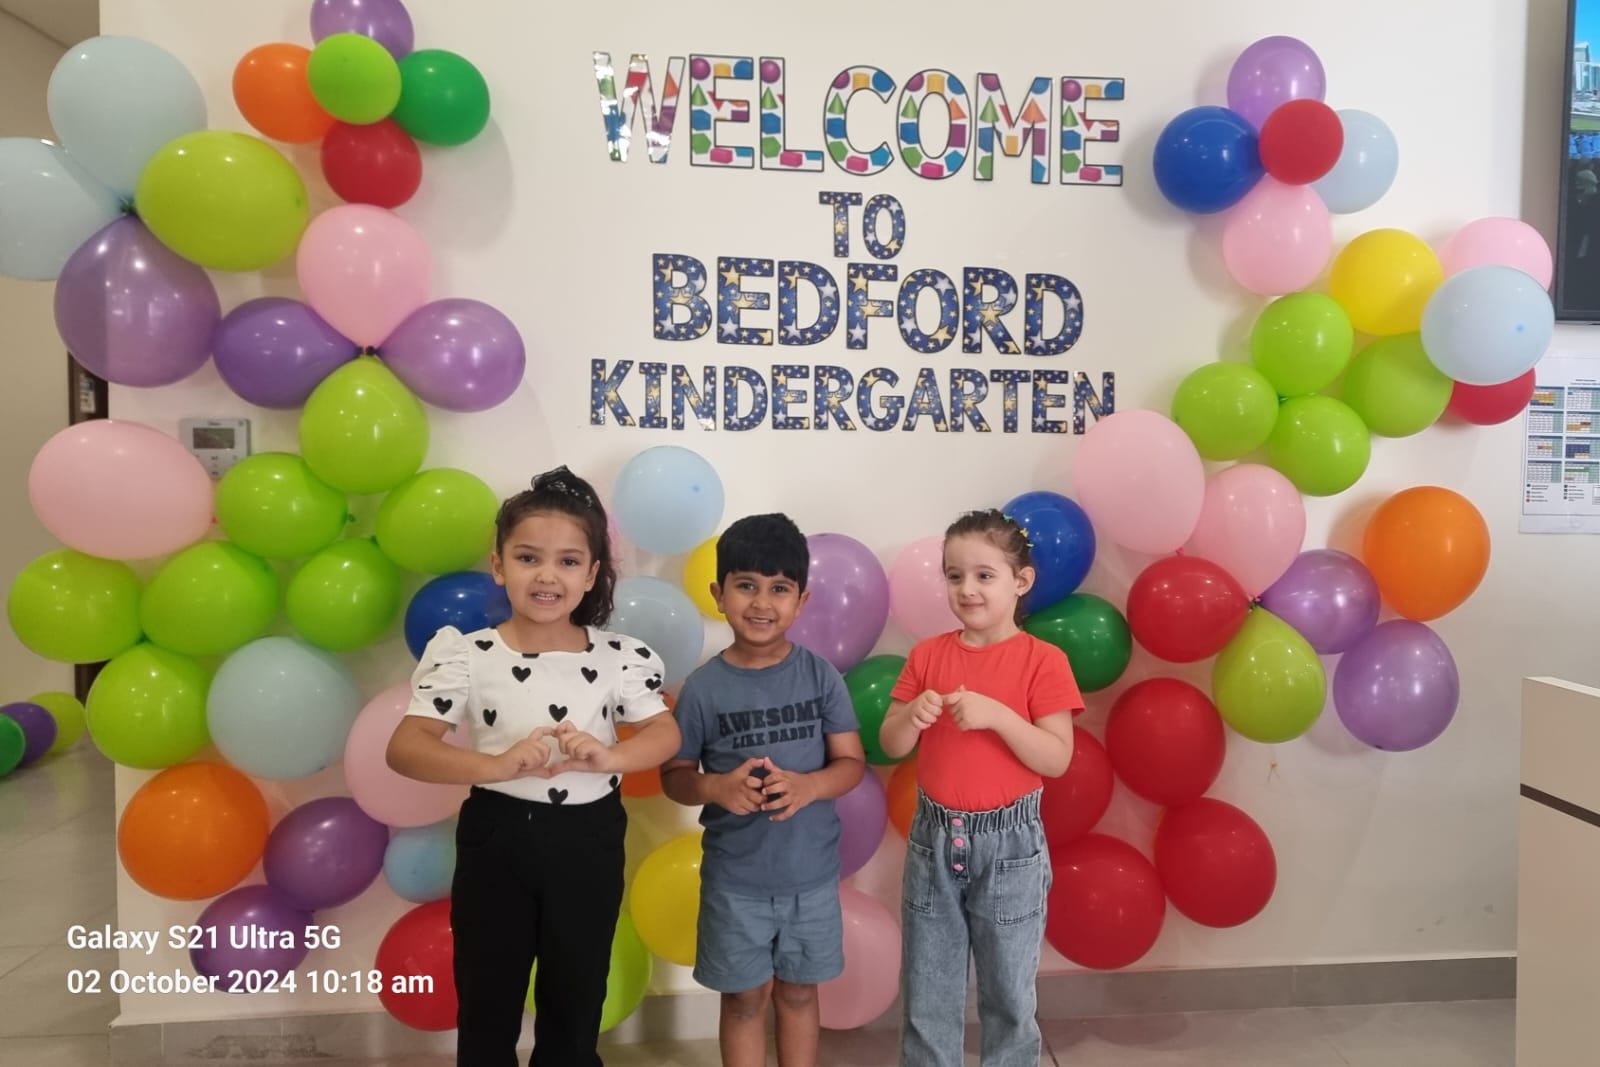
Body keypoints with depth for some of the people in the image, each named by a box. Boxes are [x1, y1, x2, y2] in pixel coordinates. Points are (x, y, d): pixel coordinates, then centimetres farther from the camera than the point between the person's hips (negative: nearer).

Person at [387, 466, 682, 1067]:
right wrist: (499, 765, -35)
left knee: (575, 1007, 18)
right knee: (487, 1006, 17)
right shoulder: (466, 656, -11)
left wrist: (608, 756, -31)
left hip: (587, 844, 1)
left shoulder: (617, 657, -6)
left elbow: (666, 733, -9)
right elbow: (404, 749, -19)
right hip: (496, 841, -1)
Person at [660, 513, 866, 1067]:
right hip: (735, 878, -1)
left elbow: (852, 762, -4)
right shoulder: (704, 687, -11)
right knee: (745, 997, 16)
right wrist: (715, 788, -23)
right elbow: (673, 775, -3)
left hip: (812, 872, 1)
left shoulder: (820, 675, -9)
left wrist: (807, 785, -23)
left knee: (798, 990, 20)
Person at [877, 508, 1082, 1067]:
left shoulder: (1042, 661, -10)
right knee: (926, 993, 15)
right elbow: (891, 746, 1)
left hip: (1009, 843, -3)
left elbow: (1057, 759, -15)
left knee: (1008, 995, 15)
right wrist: (913, 714, -20)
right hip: (934, 837, 3)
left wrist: (997, 715, -27)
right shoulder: (927, 655, -1)